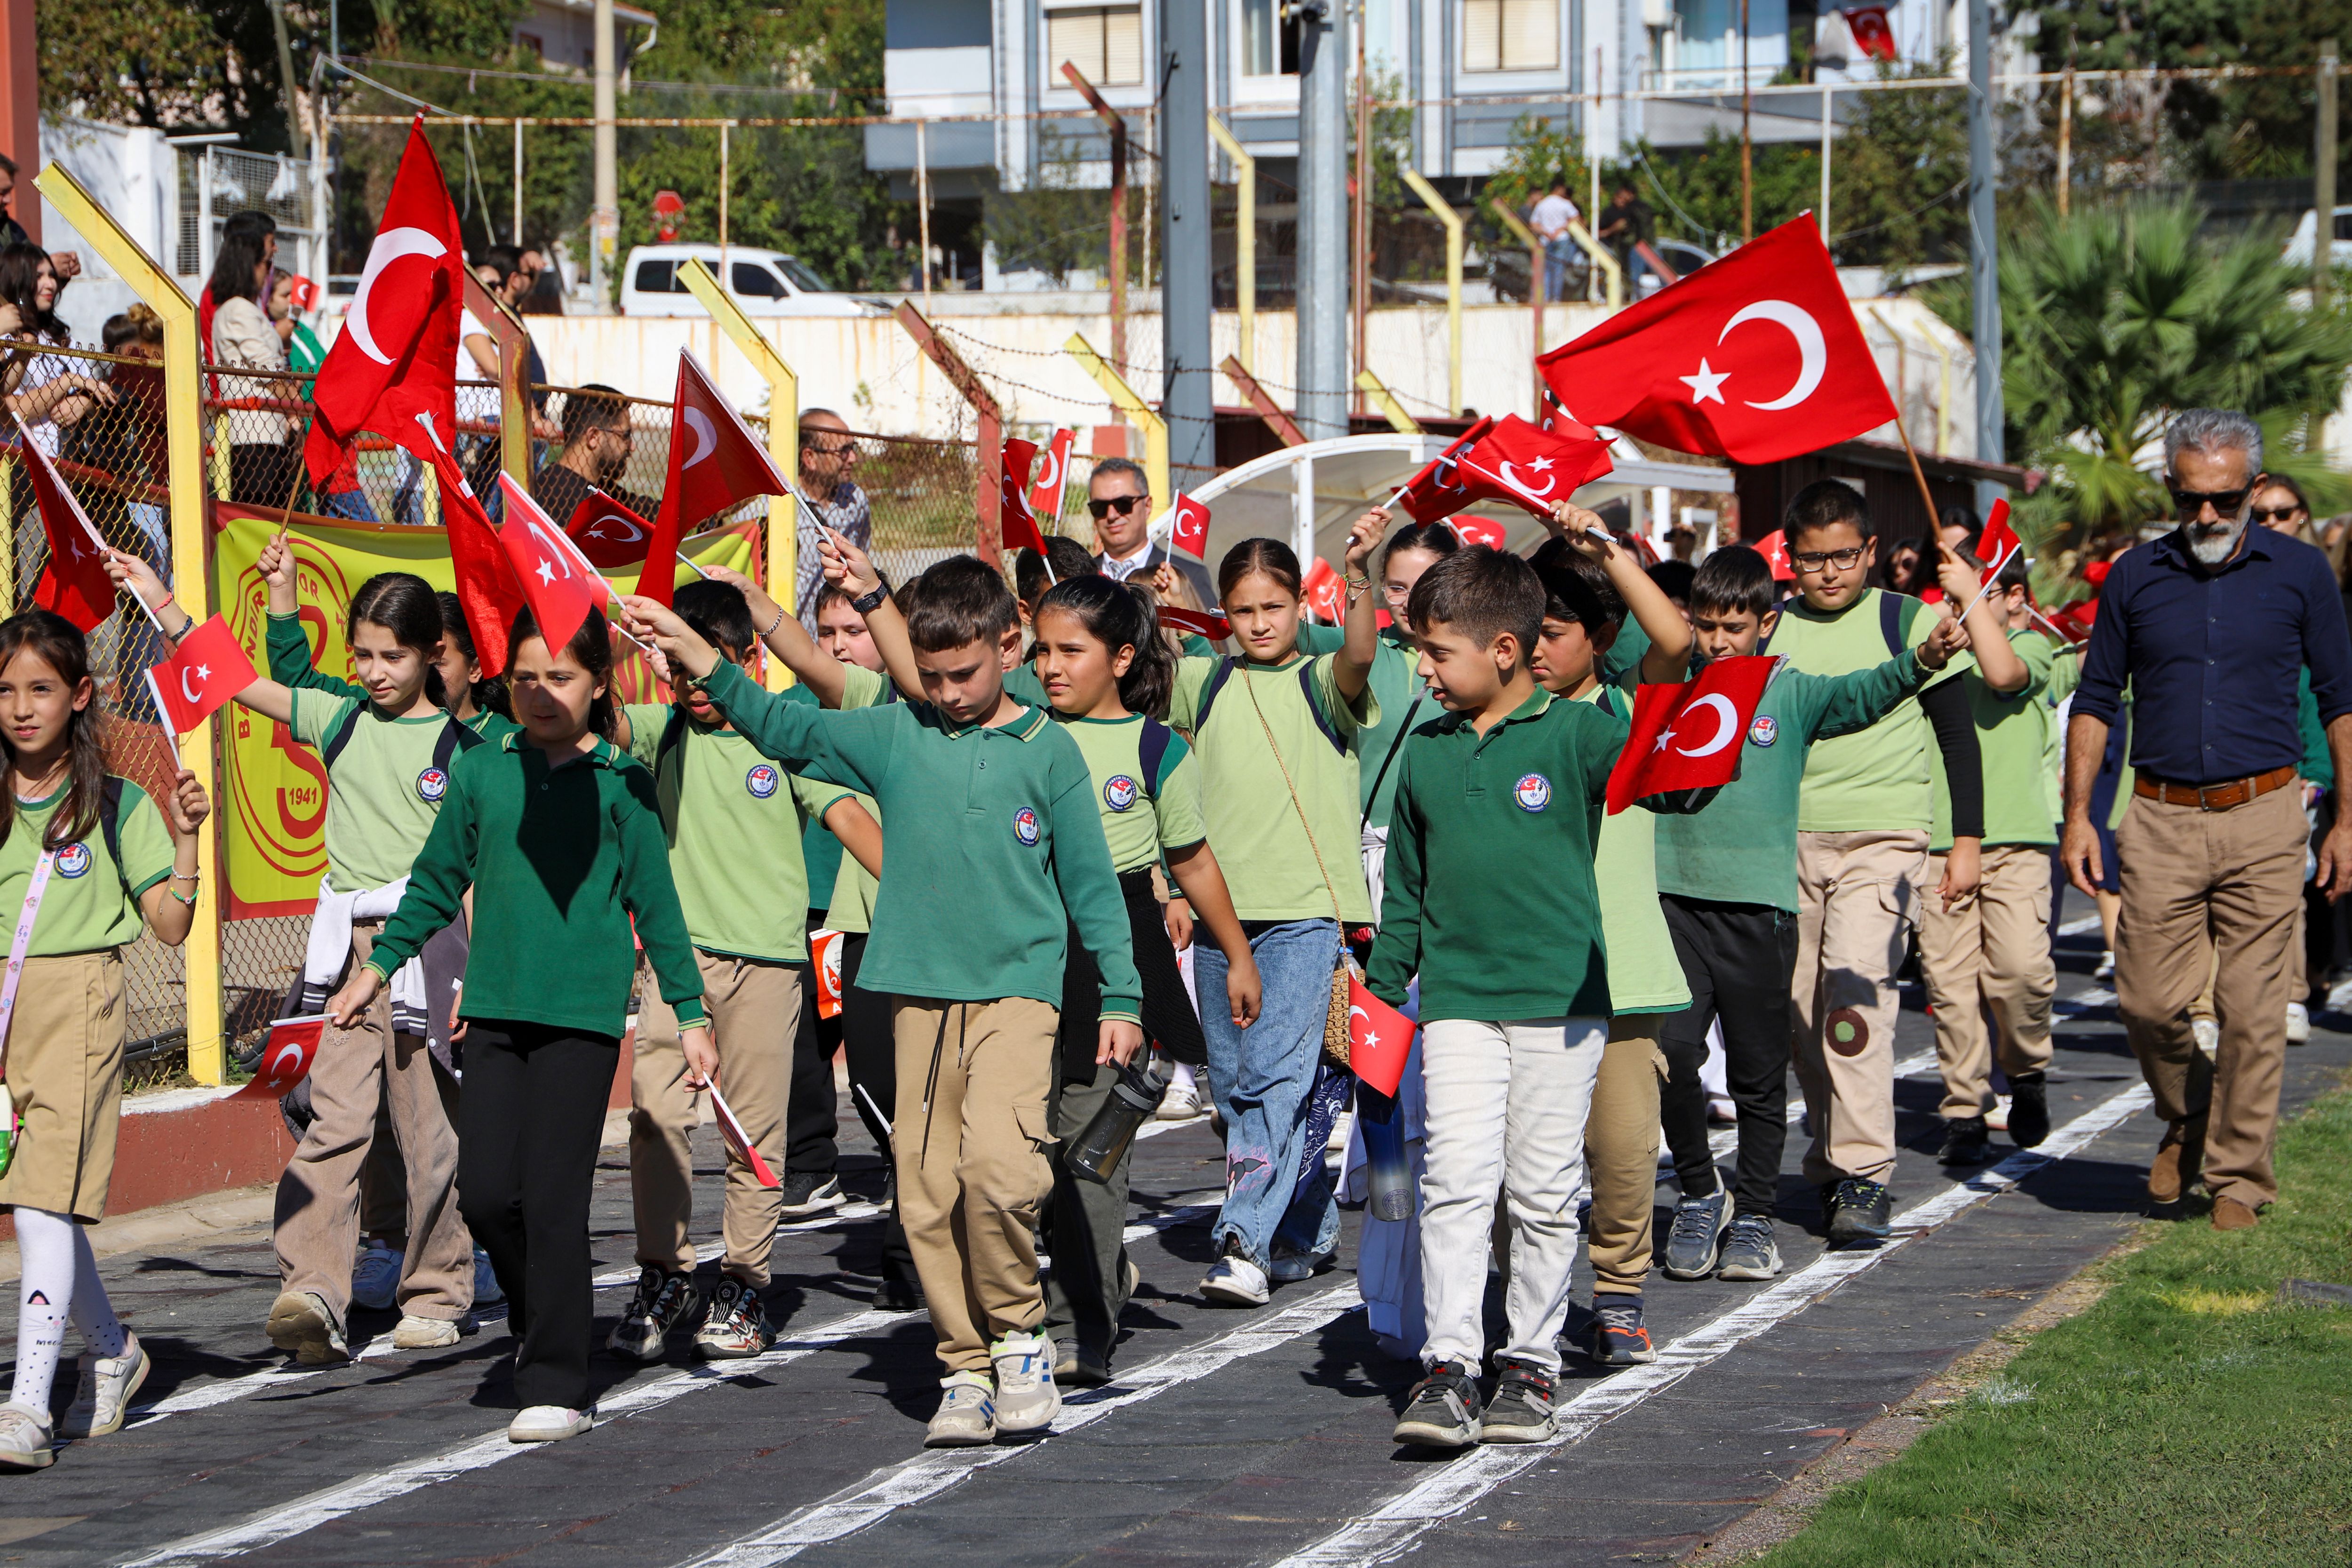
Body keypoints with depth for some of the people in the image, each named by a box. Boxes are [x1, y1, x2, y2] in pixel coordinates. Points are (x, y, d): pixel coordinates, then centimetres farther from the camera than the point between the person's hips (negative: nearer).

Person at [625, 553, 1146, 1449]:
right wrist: (696, 655, -8)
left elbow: (1091, 885, 7)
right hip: (920, 994, 3)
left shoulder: (1048, 751, 3)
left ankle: (1019, 1337, -1)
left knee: (999, 1163, -21)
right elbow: (787, 730, 4)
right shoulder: (897, 737, 8)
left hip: (1017, 989, -3)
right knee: (926, 1188, 1)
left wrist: (1122, 998, 5)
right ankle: (964, 1368, 12)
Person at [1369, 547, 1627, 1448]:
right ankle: (1449, 1369, -9)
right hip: (1458, 999, 3)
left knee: (1544, 1193, 4)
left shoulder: (1576, 735, -2)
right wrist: (1383, 984, 13)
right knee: (1455, 1180, -8)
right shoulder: (1426, 755, 10)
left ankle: (1532, 1365, 15)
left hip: (1562, 997, -2)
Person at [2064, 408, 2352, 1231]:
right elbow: (2096, 699, 11)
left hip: (2263, 821, -1)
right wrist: (2077, 815, 3)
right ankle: (2186, 1124, 28)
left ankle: (2238, 1179, 9)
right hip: (2160, 822, 1)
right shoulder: (2136, 577, 6)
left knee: (2252, 1008, -2)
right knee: (2148, 1002, -1)